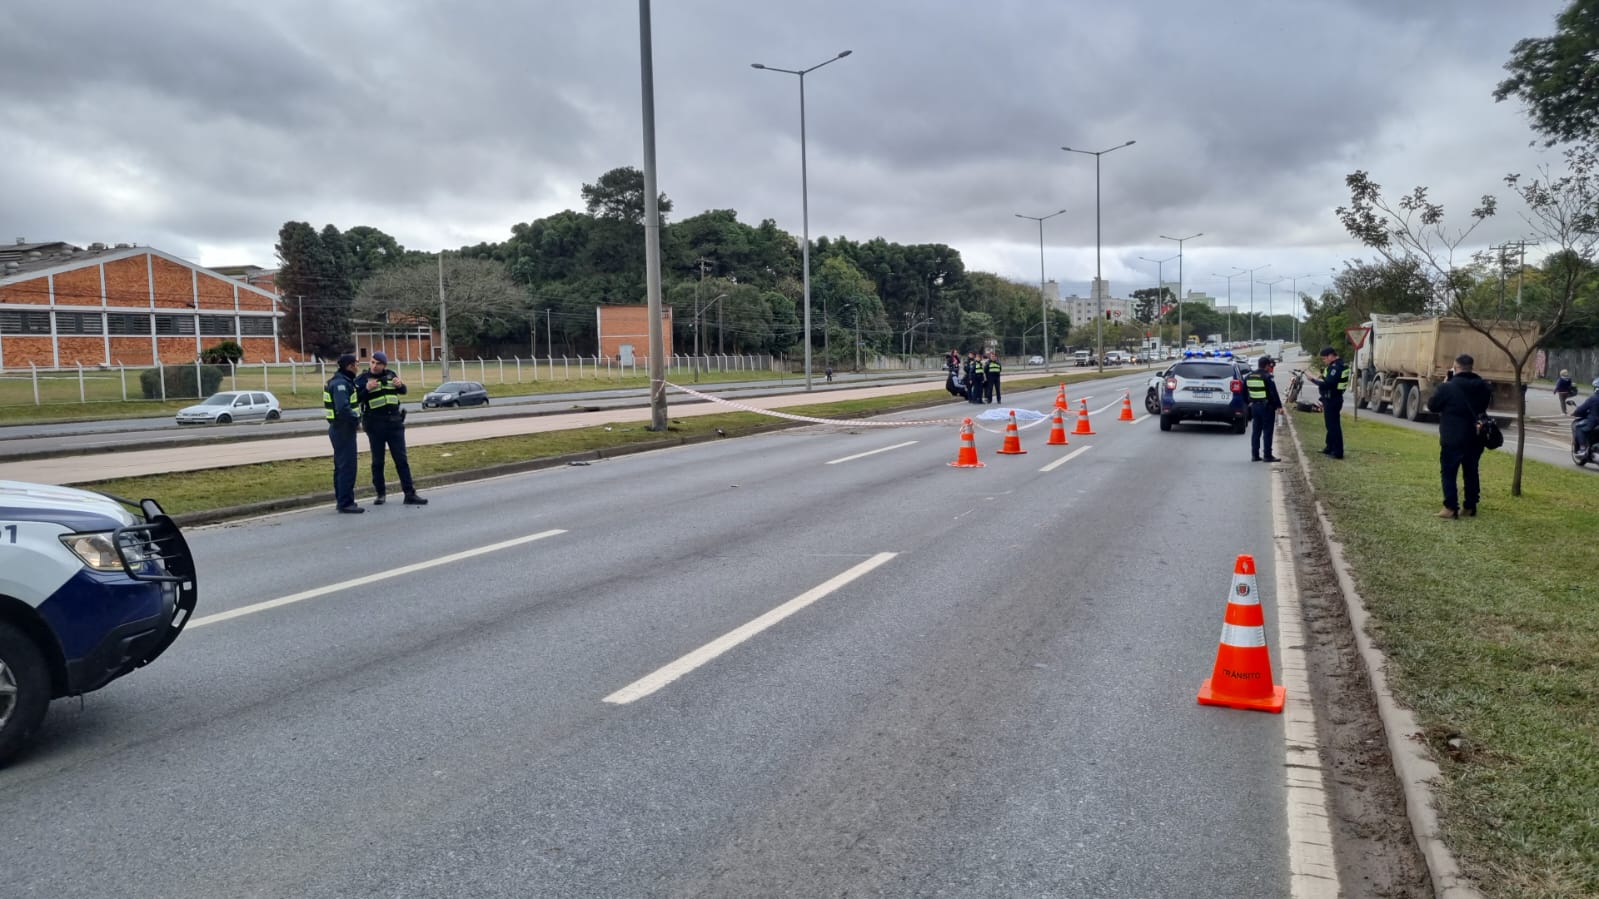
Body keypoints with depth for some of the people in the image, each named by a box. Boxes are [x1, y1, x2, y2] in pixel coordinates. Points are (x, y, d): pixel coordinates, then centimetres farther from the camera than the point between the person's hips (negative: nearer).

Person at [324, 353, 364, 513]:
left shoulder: (344, 381, 15)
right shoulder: (340, 383, -18)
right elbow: (343, 408, -29)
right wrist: (356, 421, -18)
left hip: (338, 428, 11)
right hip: (344, 429, -11)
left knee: (341, 466, 16)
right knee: (347, 466, -7)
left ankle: (341, 500, 24)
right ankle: (346, 503, -4)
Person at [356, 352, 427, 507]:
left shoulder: (390, 375, 7)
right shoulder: (362, 378, -2)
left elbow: (403, 391, 15)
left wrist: (400, 385, -8)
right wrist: (367, 389, -24)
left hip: (394, 423, 2)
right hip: (375, 424, -2)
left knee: (402, 459, 2)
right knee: (377, 461, 6)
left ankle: (410, 494, 3)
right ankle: (380, 494, 17)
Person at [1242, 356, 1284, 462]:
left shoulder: (1248, 377, 8)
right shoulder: (1267, 377, -14)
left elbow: (1244, 392, 15)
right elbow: (1274, 393, -17)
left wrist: (1249, 402, 25)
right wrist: (1279, 406, -13)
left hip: (1254, 406, 7)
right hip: (1267, 407, -7)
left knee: (1256, 431, 12)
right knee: (1267, 431, -2)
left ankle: (1254, 455, 13)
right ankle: (1267, 455, -1)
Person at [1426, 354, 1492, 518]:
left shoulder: (1447, 387, -16)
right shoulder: (1483, 386, 3)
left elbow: (1432, 405, -3)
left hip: (1453, 438, -6)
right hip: (1475, 438, 6)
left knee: (1448, 472, 2)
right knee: (1471, 472, 16)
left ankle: (1451, 508, -4)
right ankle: (1470, 506, 21)